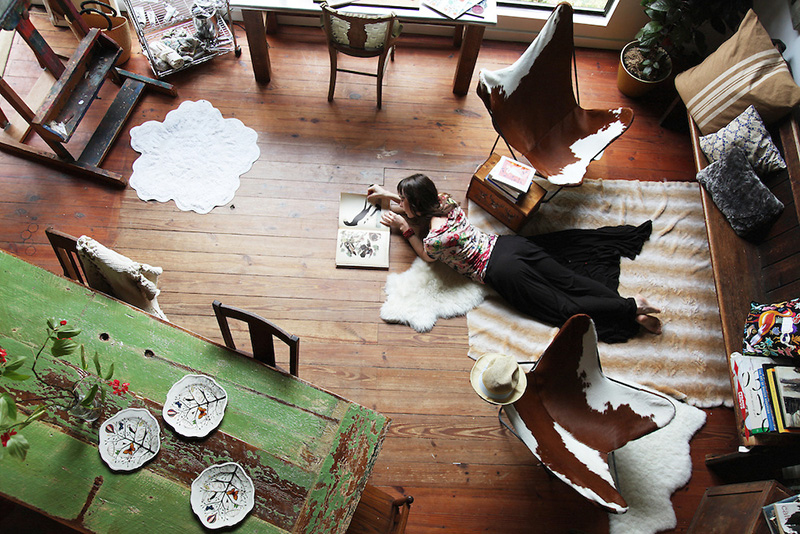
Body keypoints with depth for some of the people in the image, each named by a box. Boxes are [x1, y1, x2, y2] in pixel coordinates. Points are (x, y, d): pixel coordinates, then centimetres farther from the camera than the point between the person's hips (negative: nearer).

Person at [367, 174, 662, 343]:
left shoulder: (435, 238, -18)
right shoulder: (445, 202, 5)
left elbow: (427, 255, 8)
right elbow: (419, 204, 30)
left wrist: (404, 228, 7)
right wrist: (388, 194, 34)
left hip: (501, 271, -7)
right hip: (512, 243, 8)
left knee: (563, 307, 1)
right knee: (571, 280, 9)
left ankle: (631, 308, -2)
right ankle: (629, 304, 4)